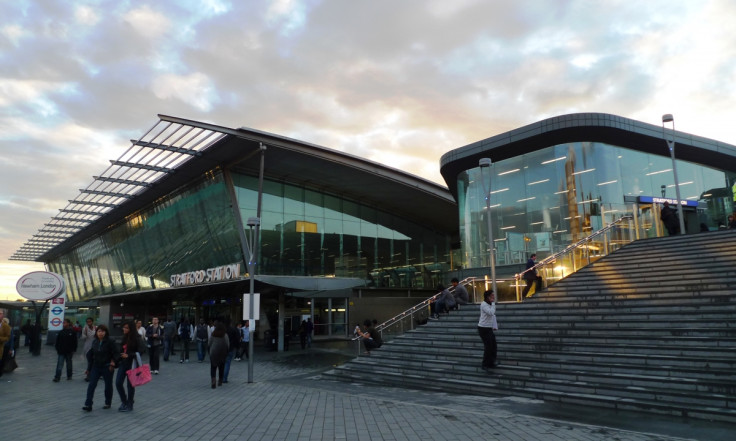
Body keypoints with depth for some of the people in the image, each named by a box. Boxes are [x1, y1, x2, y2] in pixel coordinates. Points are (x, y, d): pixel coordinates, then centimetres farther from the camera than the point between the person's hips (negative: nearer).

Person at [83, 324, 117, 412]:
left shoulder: (110, 342, -11)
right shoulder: (94, 342, 4)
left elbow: (115, 354, -9)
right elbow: (90, 355, 11)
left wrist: (112, 363, -16)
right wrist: (89, 368, 11)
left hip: (107, 367, -4)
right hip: (96, 367, 4)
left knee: (108, 385, 9)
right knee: (91, 385, -6)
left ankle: (108, 403, 25)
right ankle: (88, 405, -3)